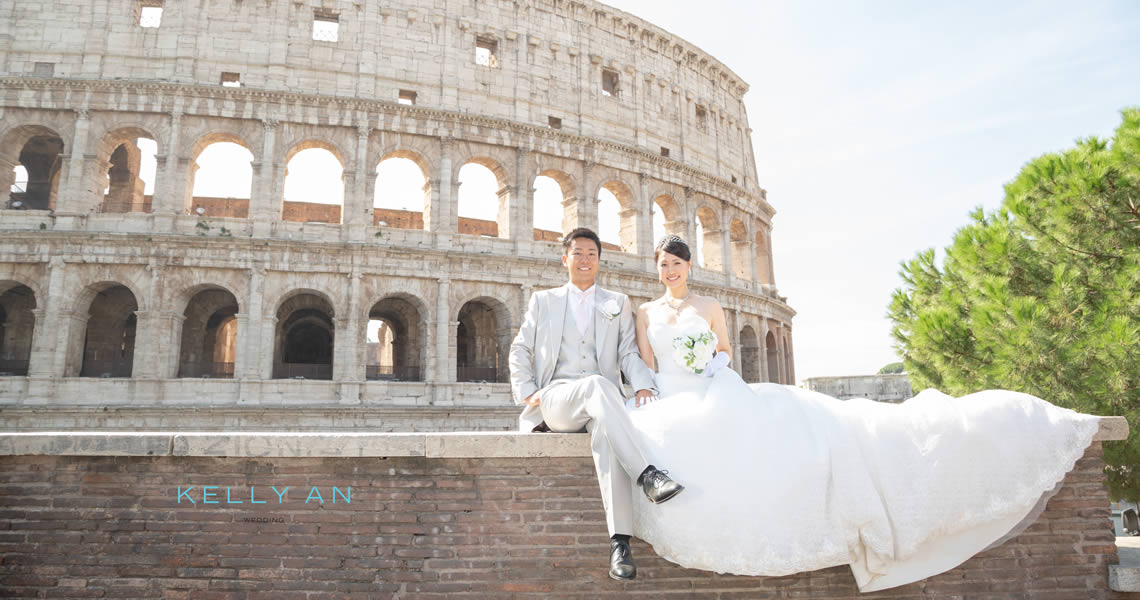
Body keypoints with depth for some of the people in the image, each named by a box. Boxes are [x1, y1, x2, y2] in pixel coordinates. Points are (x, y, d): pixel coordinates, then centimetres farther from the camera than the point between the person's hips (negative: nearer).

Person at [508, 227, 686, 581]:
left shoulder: (618, 303, 21)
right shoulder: (543, 300, 20)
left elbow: (629, 353, 10)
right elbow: (520, 351, 17)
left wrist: (643, 384, -11)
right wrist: (526, 392, 0)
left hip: (601, 403, 1)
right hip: (555, 400, 0)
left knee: (605, 434, -38)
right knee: (597, 384, -38)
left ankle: (619, 541, -44)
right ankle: (646, 475, -45)